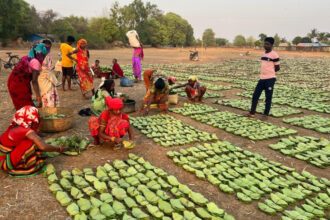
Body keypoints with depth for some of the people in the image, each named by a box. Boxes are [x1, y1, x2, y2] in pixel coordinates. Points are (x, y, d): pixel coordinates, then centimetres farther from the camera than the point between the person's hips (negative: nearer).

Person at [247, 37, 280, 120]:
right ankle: (252, 113, 15)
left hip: (270, 79, -7)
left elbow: (277, 68, -6)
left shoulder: (274, 55, -10)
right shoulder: (263, 54, 12)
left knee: (268, 98, 1)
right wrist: (264, 72, 6)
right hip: (262, 78, 7)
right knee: (255, 95, 7)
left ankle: (266, 115, 12)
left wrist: (269, 72, 5)